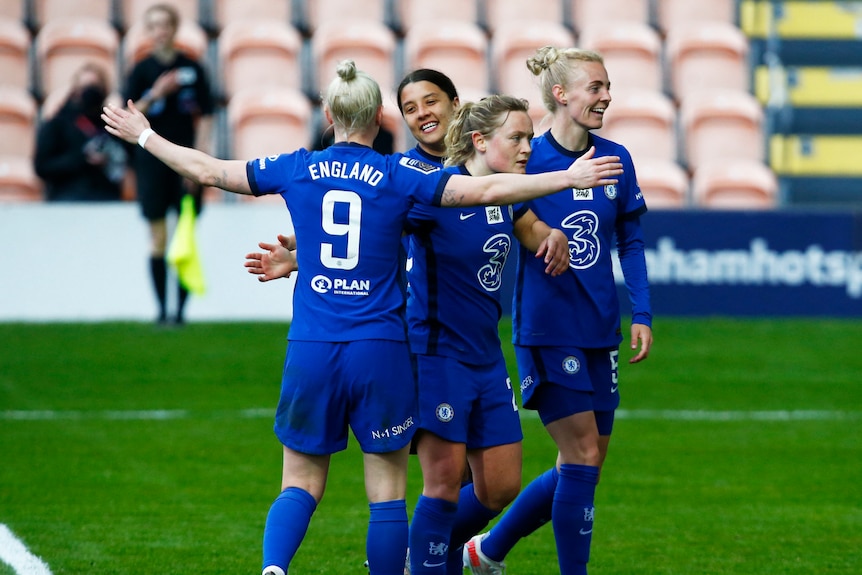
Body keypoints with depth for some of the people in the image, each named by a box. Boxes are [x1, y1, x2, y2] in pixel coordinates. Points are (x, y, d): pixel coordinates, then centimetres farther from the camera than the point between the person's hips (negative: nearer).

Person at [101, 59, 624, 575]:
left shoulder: (297, 168, 4)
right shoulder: (399, 175, -3)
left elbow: (208, 170, 13)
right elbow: (485, 190, -9)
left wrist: (144, 136, 27)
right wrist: (568, 178, -3)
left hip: (311, 352, 2)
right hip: (381, 354, -2)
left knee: (301, 483, 8)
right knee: (388, 492, 5)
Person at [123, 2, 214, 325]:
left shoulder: (192, 69, 3)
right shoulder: (142, 70, 3)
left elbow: (203, 117, 3)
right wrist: (154, 95, -16)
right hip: (152, 159, 0)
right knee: (157, 238, 1)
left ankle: (180, 308, 3)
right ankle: (161, 308, 7)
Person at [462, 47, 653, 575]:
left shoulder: (616, 159, 5)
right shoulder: (527, 160, -9)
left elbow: (630, 241, 13)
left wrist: (642, 314, 7)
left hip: (600, 332, 6)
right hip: (547, 330, -6)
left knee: (585, 465, 10)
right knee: (583, 457, -10)